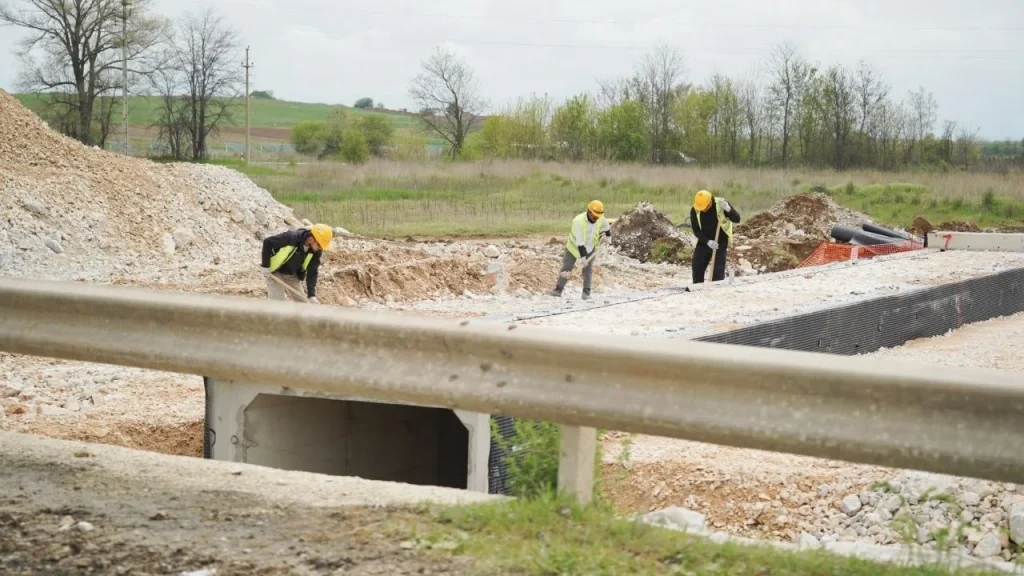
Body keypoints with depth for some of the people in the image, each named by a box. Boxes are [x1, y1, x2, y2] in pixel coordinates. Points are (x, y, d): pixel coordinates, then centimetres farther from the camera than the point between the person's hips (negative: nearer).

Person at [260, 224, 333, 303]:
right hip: (276, 272, -5)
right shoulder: (291, 237, -34)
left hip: (293, 275, 6)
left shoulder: (316, 251, -17)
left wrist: (311, 295, -17)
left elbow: (312, 272, -10)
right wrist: (265, 266, -20)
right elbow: (267, 242, -25)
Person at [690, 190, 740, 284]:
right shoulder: (694, 210, -10)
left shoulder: (721, 204, -16)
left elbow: (737, 220, -19)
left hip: (720, 243, -3)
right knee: (697, 269, 2)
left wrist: (728, 209, -38)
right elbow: (696, 230, -8)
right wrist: (708, 241, -24)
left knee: (718, 272, -10)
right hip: (704, 242, 3)